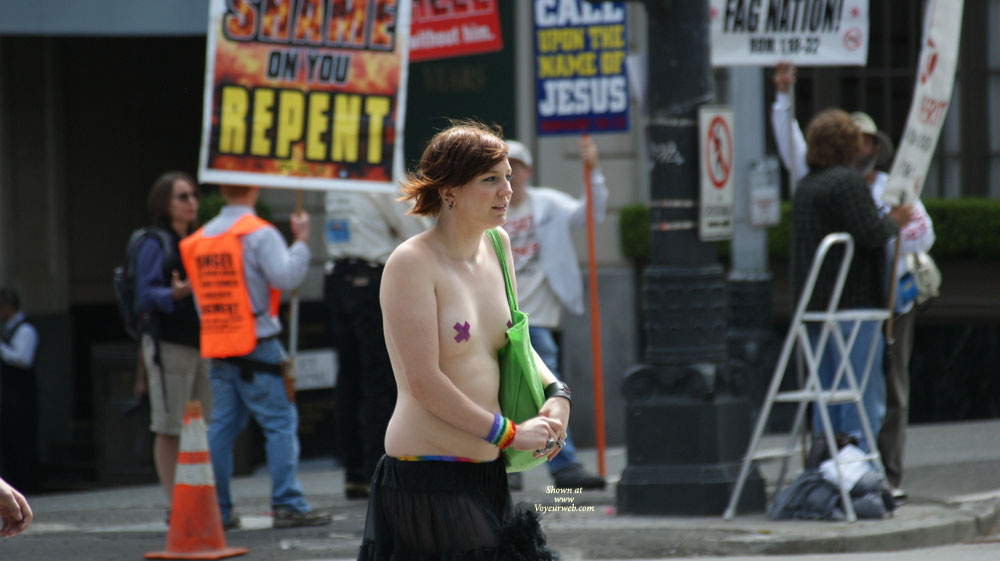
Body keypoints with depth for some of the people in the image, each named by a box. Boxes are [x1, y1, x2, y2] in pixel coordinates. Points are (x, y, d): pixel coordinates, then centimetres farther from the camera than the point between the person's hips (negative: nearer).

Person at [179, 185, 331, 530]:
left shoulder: (200, 239, 13)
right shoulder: (258, 233, -8)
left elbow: (199, 295, 16)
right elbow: (286, 277, -19)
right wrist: (301, 241, -8)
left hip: (217, 347, 6)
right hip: (256, 344, -6)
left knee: (222, 426, 9)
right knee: (280, 422, -4)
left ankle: (215, 508, 8)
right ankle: (287, 504, -9)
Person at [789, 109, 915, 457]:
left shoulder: (806, 185, 15)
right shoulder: (846, 181, -13)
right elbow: (870, 233, -20)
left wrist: (887, 221, 22)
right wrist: (894, 222, -1)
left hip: (816, 302, 9)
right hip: (853, 299, -9)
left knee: (828, 390, 13)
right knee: (864, 392, -4)